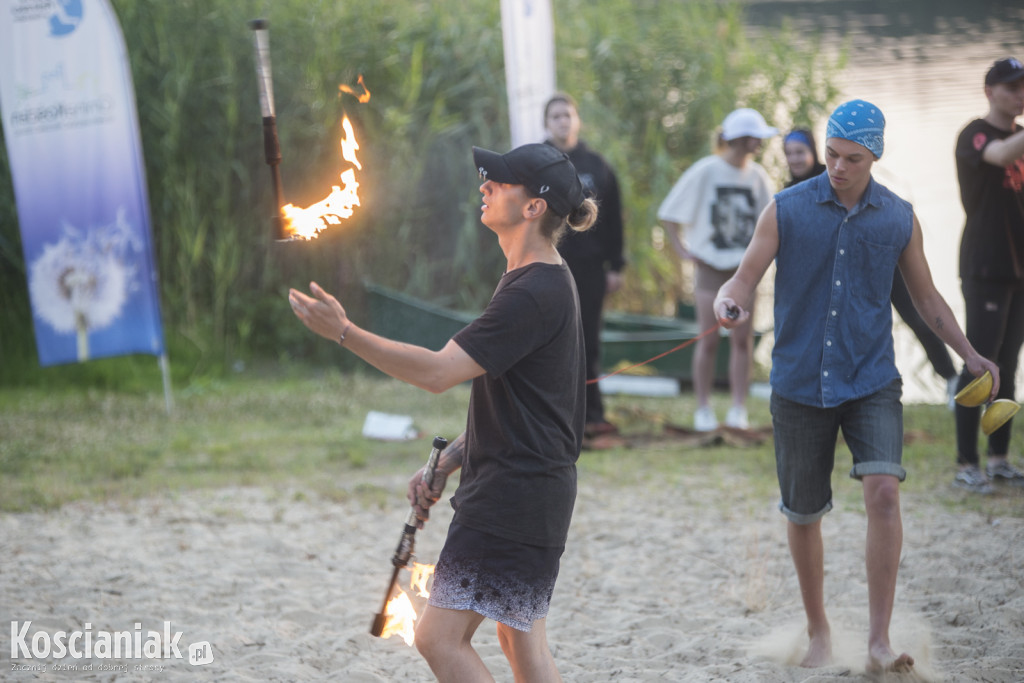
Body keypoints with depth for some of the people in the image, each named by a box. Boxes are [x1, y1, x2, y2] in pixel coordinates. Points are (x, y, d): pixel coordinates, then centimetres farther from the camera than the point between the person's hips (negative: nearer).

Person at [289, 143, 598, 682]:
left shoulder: (536, 293, -19)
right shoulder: (537, 283, 15)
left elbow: (438, 372, -24)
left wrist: (345, 333, -22)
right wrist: (446, 464, 15)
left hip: (513, 496, -11)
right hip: (529, 494, 11)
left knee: (440, 638, -10)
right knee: (522, 640, 14)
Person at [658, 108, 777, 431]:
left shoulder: (757, 175, 6)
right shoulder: (704, 172, -6)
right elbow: (669, 214, 0)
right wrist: (682, 249, -5)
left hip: (744, 267, 3)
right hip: (710, 266, -3)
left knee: (742, 339, 0)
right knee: (708, 340, -4)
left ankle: (738, 409, 4)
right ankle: (703, 409, 4)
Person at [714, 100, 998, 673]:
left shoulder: (899, 218, 3)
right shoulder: (788, 210, -2)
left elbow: (927, 296, 12)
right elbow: (747, 276, -3)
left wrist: (969, 354, 0)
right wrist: (729, 303, -27)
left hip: (871, 382, 0)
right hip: (800, 384, 0)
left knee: (884, 492, -20)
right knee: (804, 514, 8)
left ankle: (879, 642, -17)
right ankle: (819, 631, 29)